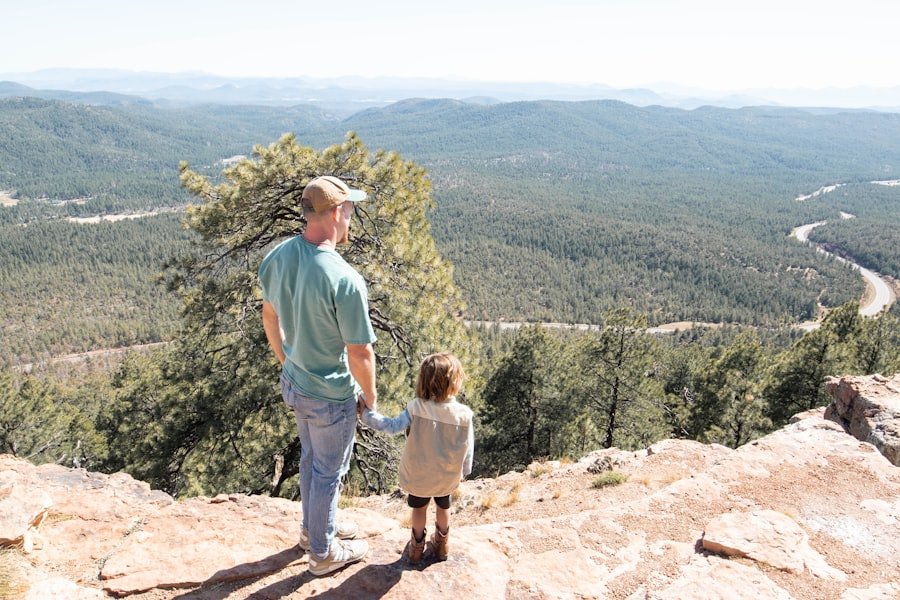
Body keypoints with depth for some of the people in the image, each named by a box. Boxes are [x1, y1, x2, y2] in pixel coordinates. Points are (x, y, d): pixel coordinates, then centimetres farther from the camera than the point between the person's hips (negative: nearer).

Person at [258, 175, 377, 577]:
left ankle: (314, 528, 51)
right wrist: (370, 395, -6)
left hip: (294, 382, 7)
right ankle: (323, 553, 38)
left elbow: (269, 317, 5)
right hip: (330, 395, -7)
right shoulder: (345, 279, -32)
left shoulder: (277, 256, -10)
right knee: (328, 471, 15)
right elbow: (360, 353, -25)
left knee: (310, 458, 28)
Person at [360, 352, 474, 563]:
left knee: (419, 508, 26)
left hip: (418, 476, 0)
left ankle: (417, 546, 43)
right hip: (448, 477, 1)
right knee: (443, 507, 29)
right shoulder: (464, 415, -23)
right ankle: (441, 544, 47)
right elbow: (468, 449, -12)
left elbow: (392, 426, -18)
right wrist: (464, 471, 7)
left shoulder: (416, 408, -27)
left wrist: (366, 413, -5)